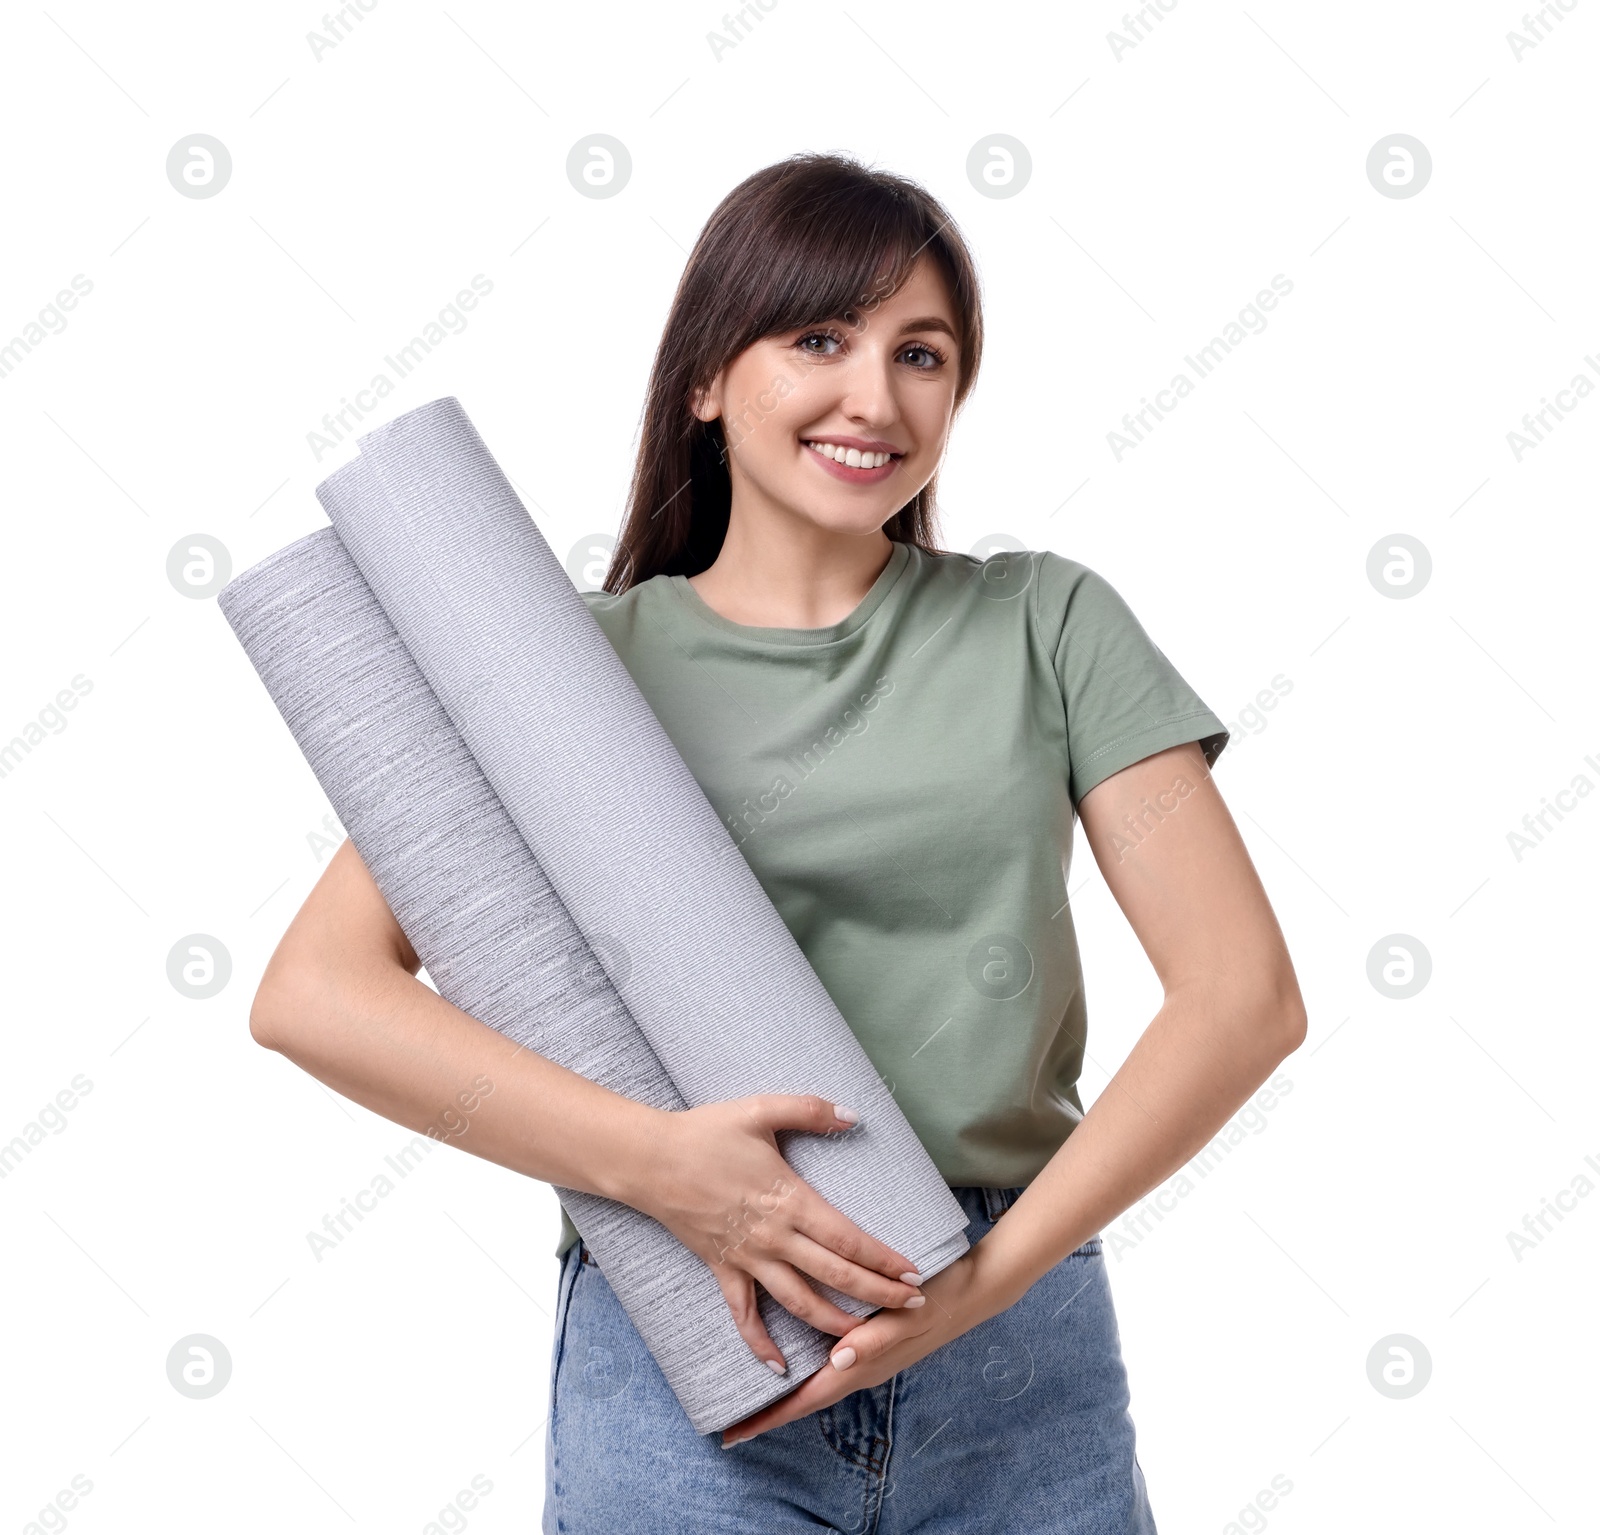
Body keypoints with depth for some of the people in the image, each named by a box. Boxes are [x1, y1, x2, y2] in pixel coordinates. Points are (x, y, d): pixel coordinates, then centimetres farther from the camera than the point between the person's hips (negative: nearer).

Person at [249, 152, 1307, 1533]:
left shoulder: (1045, 625, 3)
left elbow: (1247, 992, -3)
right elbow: (313, 992, -9)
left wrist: (994, 1270, -13)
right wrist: (657, 1163, -19)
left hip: (1022, 1359, 1)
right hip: (683, 1361, -1)